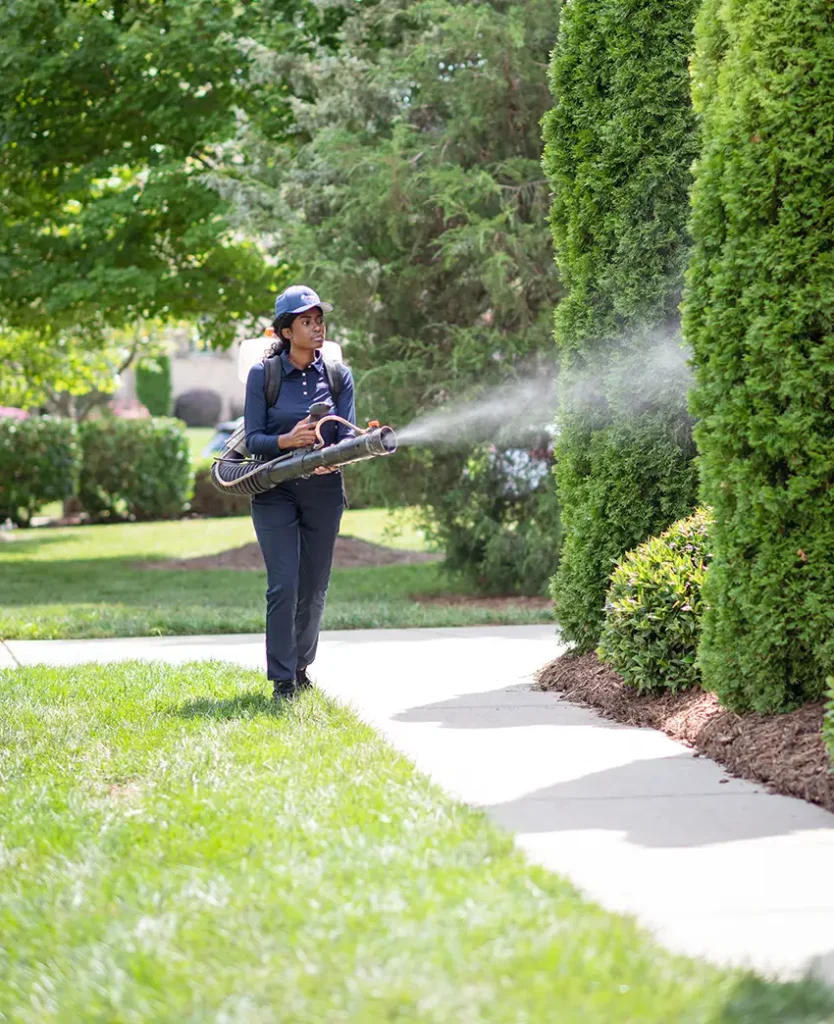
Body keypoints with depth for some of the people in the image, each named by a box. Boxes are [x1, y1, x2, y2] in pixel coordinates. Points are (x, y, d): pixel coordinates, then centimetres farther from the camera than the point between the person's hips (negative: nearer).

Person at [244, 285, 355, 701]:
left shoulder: (337, 375, 2)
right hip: (274, 491, -3)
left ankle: (301, 667, 27)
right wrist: (287, 440, -27)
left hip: (323, 492, 3)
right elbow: (252, 439, -7)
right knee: (283, 586, -12)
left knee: (314, 588, 7)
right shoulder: (263, 376, -4)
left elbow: (348, 435, -4)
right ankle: (282, 682, -9)